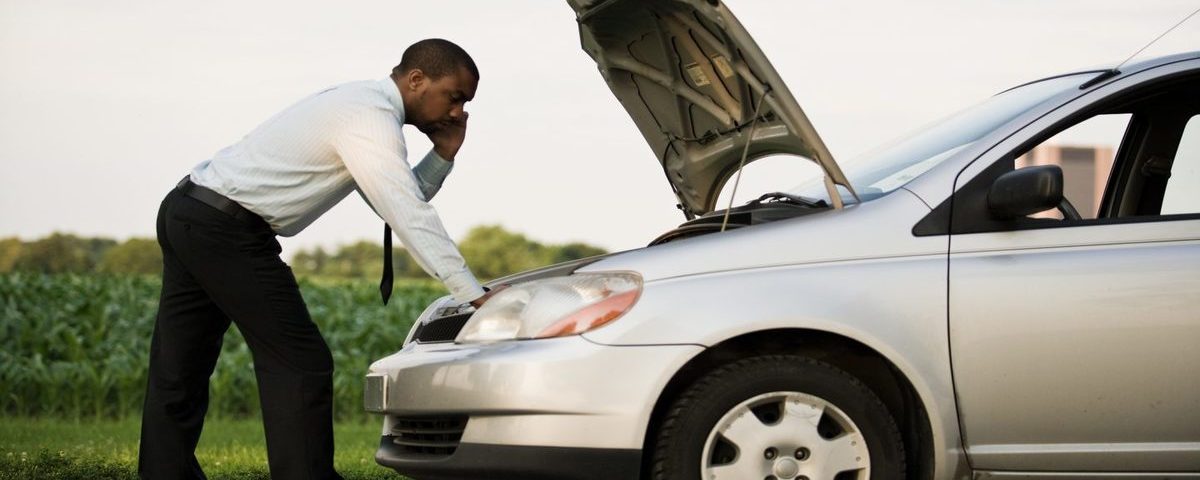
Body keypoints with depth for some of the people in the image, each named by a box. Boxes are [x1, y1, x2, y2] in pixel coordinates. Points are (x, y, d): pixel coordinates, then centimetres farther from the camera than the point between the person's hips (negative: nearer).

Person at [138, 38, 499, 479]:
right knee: (300, 364, -7)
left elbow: (401, 204, 19)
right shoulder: (371, 119, -15)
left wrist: (444, 155, 4)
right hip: (227, 230, -10)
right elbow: (409, 218, -21)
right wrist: (475, 296, -22)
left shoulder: (360, 104, 16)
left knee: (178, 374, 9)